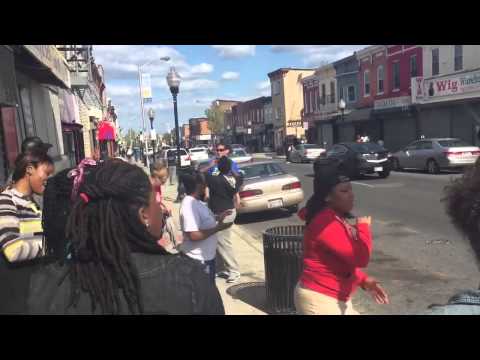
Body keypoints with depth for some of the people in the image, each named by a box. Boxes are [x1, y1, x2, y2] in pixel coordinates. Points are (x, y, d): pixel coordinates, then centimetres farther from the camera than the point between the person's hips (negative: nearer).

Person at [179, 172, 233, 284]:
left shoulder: (196, 202, 5)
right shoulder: (189, 205, -27)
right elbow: (193, 235, -32)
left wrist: (217, 218, 6)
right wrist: (218, 228, -26)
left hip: (206, 256, 10)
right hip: (198, 259, -10)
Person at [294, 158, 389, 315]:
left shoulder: (336, 218, 8)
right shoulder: (325, 222, -25)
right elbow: (360, 258, -29)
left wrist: (364, 280, 4)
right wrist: (363, 227, -15)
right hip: (318, 301, -10)